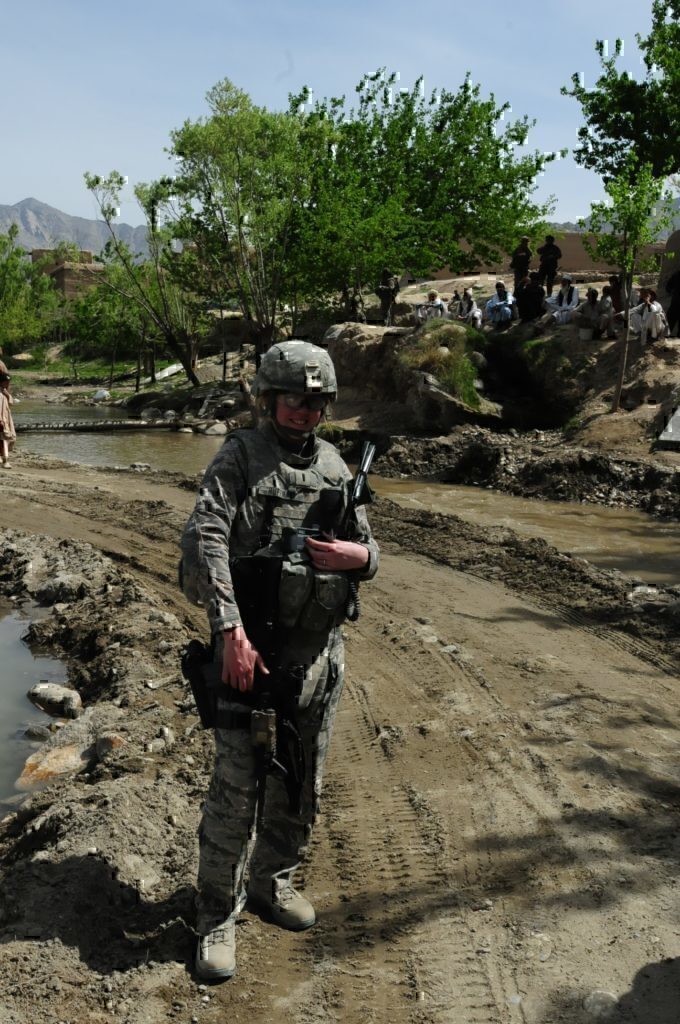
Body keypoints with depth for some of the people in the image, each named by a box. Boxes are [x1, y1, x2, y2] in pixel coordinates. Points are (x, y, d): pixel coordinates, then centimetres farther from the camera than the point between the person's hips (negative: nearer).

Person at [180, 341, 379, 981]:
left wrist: (359, 556, -10)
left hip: (320, 651, 6)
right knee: (236, 790, -1)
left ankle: (272, 882, 38)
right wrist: (232, 631, -25)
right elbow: (205, 541, -17)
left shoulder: (336, 467, 10)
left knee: (300, 786, 17)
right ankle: (217, 917, 17)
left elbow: (368, 547, 16)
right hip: (251, 645, -5)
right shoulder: (240, 457, -6)